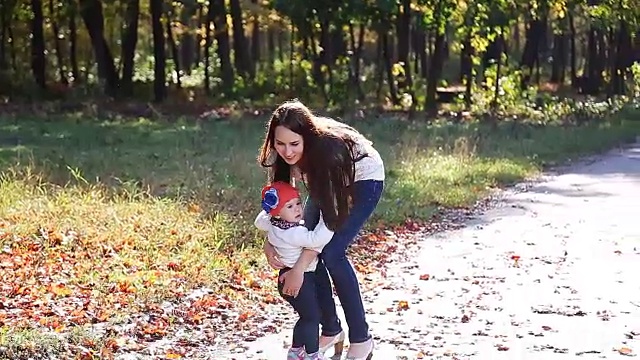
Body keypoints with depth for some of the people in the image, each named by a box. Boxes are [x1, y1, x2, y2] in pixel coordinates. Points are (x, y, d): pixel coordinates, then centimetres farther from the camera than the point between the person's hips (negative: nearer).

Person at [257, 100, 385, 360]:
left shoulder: (328, 150, -40)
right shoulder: (279, 152, -23)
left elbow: (330, 219, -37)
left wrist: (299, 269, -38)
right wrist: (269, 241, -27)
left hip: (363, 180, -6)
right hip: (327, 183, 6)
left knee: (331, 253, -19)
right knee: (305, 248, -7)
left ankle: (361, 339, -7)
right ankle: (331, 330, 10)